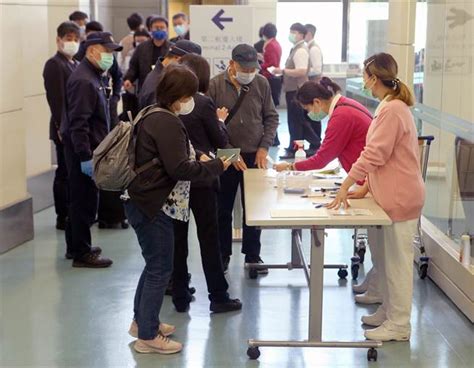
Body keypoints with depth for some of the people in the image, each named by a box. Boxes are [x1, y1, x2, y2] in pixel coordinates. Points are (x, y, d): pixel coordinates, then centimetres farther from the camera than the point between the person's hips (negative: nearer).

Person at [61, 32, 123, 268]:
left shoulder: (93, 76, 13)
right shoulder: (84, 80, -20)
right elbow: (78, 123, -25)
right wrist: (85, 157, -26)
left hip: (87, 149, 10)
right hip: (83, 151, -10)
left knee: (80, 199, 17)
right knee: (84, 201, -3)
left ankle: (76, 246, 29)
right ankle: (82, 254, 5)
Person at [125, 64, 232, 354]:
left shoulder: (157, 116, 13)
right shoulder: (167, 122, -20)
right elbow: (179, 169, -23)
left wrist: (198, 156, 8)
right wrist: (217, 166, -13)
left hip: (149, 202, 11)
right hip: (152, 206, -11)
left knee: (155, 264, 21)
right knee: (160, 269, -1)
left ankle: (142, 321, 34)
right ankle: (147, 336, 9)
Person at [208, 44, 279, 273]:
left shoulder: (262, 84, -1)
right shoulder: (215, 86, -8)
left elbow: (271, 118, 7)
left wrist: (264, 147, -4)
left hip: (255, 157, 2)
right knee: (223, 210, 9)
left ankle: (252, 255, 23)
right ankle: (223, 255, 23)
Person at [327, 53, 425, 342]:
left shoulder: (393, 109, -19)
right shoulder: (391, 107, 14)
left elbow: (374, 155, -22)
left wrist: (346, 186, -17)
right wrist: (365, 188, 13)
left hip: (400, 198, -10)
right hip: (392, 195, 10)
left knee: (397, 260, -2)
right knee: (385, 257, 17)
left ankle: (398, 326, 8)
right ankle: (389, 312, 29)